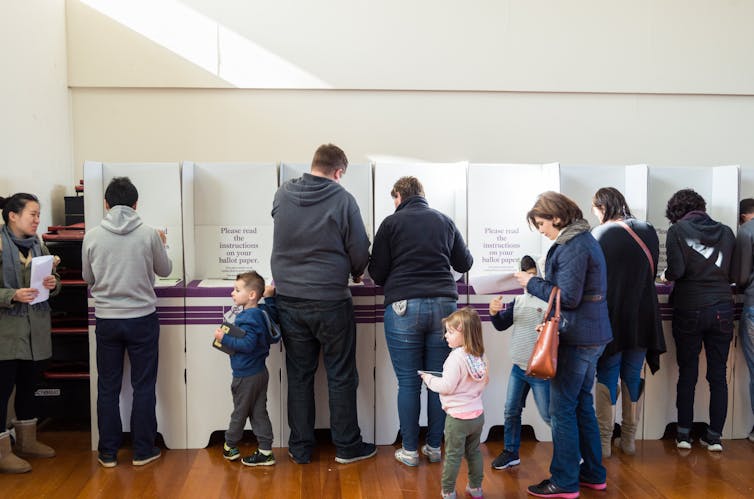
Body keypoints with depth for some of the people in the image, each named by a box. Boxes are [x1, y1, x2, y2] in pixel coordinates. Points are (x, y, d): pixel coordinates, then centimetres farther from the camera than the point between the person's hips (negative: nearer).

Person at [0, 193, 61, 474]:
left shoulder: (38, 245, 9)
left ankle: (27, 442, 30)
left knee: (29, 385, 16)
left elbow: (53, 283, 15)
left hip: (37, 329, 6)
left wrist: (53, 284, -6)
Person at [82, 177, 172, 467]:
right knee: (143, 386, 9)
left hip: (106, 320, 2)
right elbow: (165, 270, 5)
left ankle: (108, 453, 20)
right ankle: (142, 451, 16)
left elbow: (88, 277, 7)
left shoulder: (92, 236, -6)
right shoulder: (149, 235, -10)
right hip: (142, 318, -1)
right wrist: (161, 245, 22)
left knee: (108, 387, 12)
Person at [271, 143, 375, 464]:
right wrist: (356, 273, 15)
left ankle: (300, 448, 22)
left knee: (299, 376, 13)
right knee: (341, 376, 10)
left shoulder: (282, 195, 0)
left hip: (289, 301, 4)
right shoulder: (342, 200, -11)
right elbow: (360, 253, -6)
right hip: (330, 302, -3)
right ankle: (347, 446, 21)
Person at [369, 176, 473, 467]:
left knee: (408, 383, 5)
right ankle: (434, 447, 18)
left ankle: (409, 450, 12)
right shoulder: (445, 221, 11)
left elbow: (377, 273, 2)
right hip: (444, 305, 3)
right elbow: (465, 263, 19)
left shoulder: (391, 223, 2)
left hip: (403, 307, -3)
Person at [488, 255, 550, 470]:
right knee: (511, 411, 12)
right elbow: (502, 325, 10)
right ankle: (510, 452, 26)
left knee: (548, 415, 3)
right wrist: (494, 312, -9)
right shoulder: (519, 300, 7)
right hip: (518, 367, 6)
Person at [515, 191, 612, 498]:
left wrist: (532, 283, -11)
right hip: (593, 334, 10)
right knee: (582, 404, 18)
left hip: (577, 338, -10)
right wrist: (539, 283, 10)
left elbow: (568, 297, -20)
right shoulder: (584, 239, 14)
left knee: (562, 408, -1)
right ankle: (593, 474, 29)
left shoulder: (572, 247, -18)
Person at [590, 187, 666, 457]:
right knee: (633, 376, 13)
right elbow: (652, 271, 13)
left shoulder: (600, 234, -12)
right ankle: (629, 439, 21)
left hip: (611, 318, -4)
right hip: (642, 318, 4)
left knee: (607, 376, 6)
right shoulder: (648, 231, 3)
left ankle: (604, 441, 10)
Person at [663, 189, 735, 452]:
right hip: (722, 308, 3)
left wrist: (666, 275, 9)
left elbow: (676, 270, -13)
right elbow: (734, 273, 8)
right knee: (718, 374, 7)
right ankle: (715, 435, 12)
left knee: (687, 373, 7)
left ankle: (684, 433, 13)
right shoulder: (726, 231, 8)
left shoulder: (678, 230, -3)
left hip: (690, 309, -2)